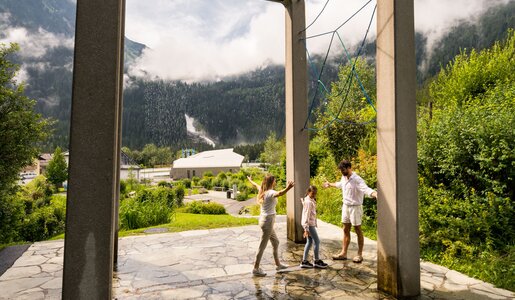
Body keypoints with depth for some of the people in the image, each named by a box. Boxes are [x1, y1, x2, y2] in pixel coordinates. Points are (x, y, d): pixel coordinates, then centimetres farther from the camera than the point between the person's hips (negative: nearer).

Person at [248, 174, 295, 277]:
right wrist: (288, 188, -62)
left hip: (263, 219, 10)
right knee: (262, 246, 0)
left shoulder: (262, 191, 7)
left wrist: (250, 180, 50)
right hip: (268, 221, -10)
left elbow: (256, 185, 29)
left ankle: (278, 264, 34)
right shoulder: (270, 192, -19)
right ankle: (256, 269, 10)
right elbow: (279, 193, -44)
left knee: (276, 242, 21)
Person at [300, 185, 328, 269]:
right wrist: (306, 229, -23)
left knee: (310, 242, 12)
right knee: (316, 241, 0)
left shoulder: (311, 200, 12)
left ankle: (304, 261, 17)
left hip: (311, 224, 10)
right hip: (309, 224, -10)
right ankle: (317, 261, 13)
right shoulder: (308, 202, -18)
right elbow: (306, 215, -21)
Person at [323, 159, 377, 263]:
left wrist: (375, 194, -56)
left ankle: (359, 254, 18)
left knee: (358, 230, 5)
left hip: (355, 207, -8)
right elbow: (340, 184, 28)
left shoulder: (357, 180, -21)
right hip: (345, 206, 8)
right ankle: (343, 253, 20)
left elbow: (366, 189, -36)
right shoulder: (344, 178, 5)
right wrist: (330, 184, 44)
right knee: (345, 230, 12)